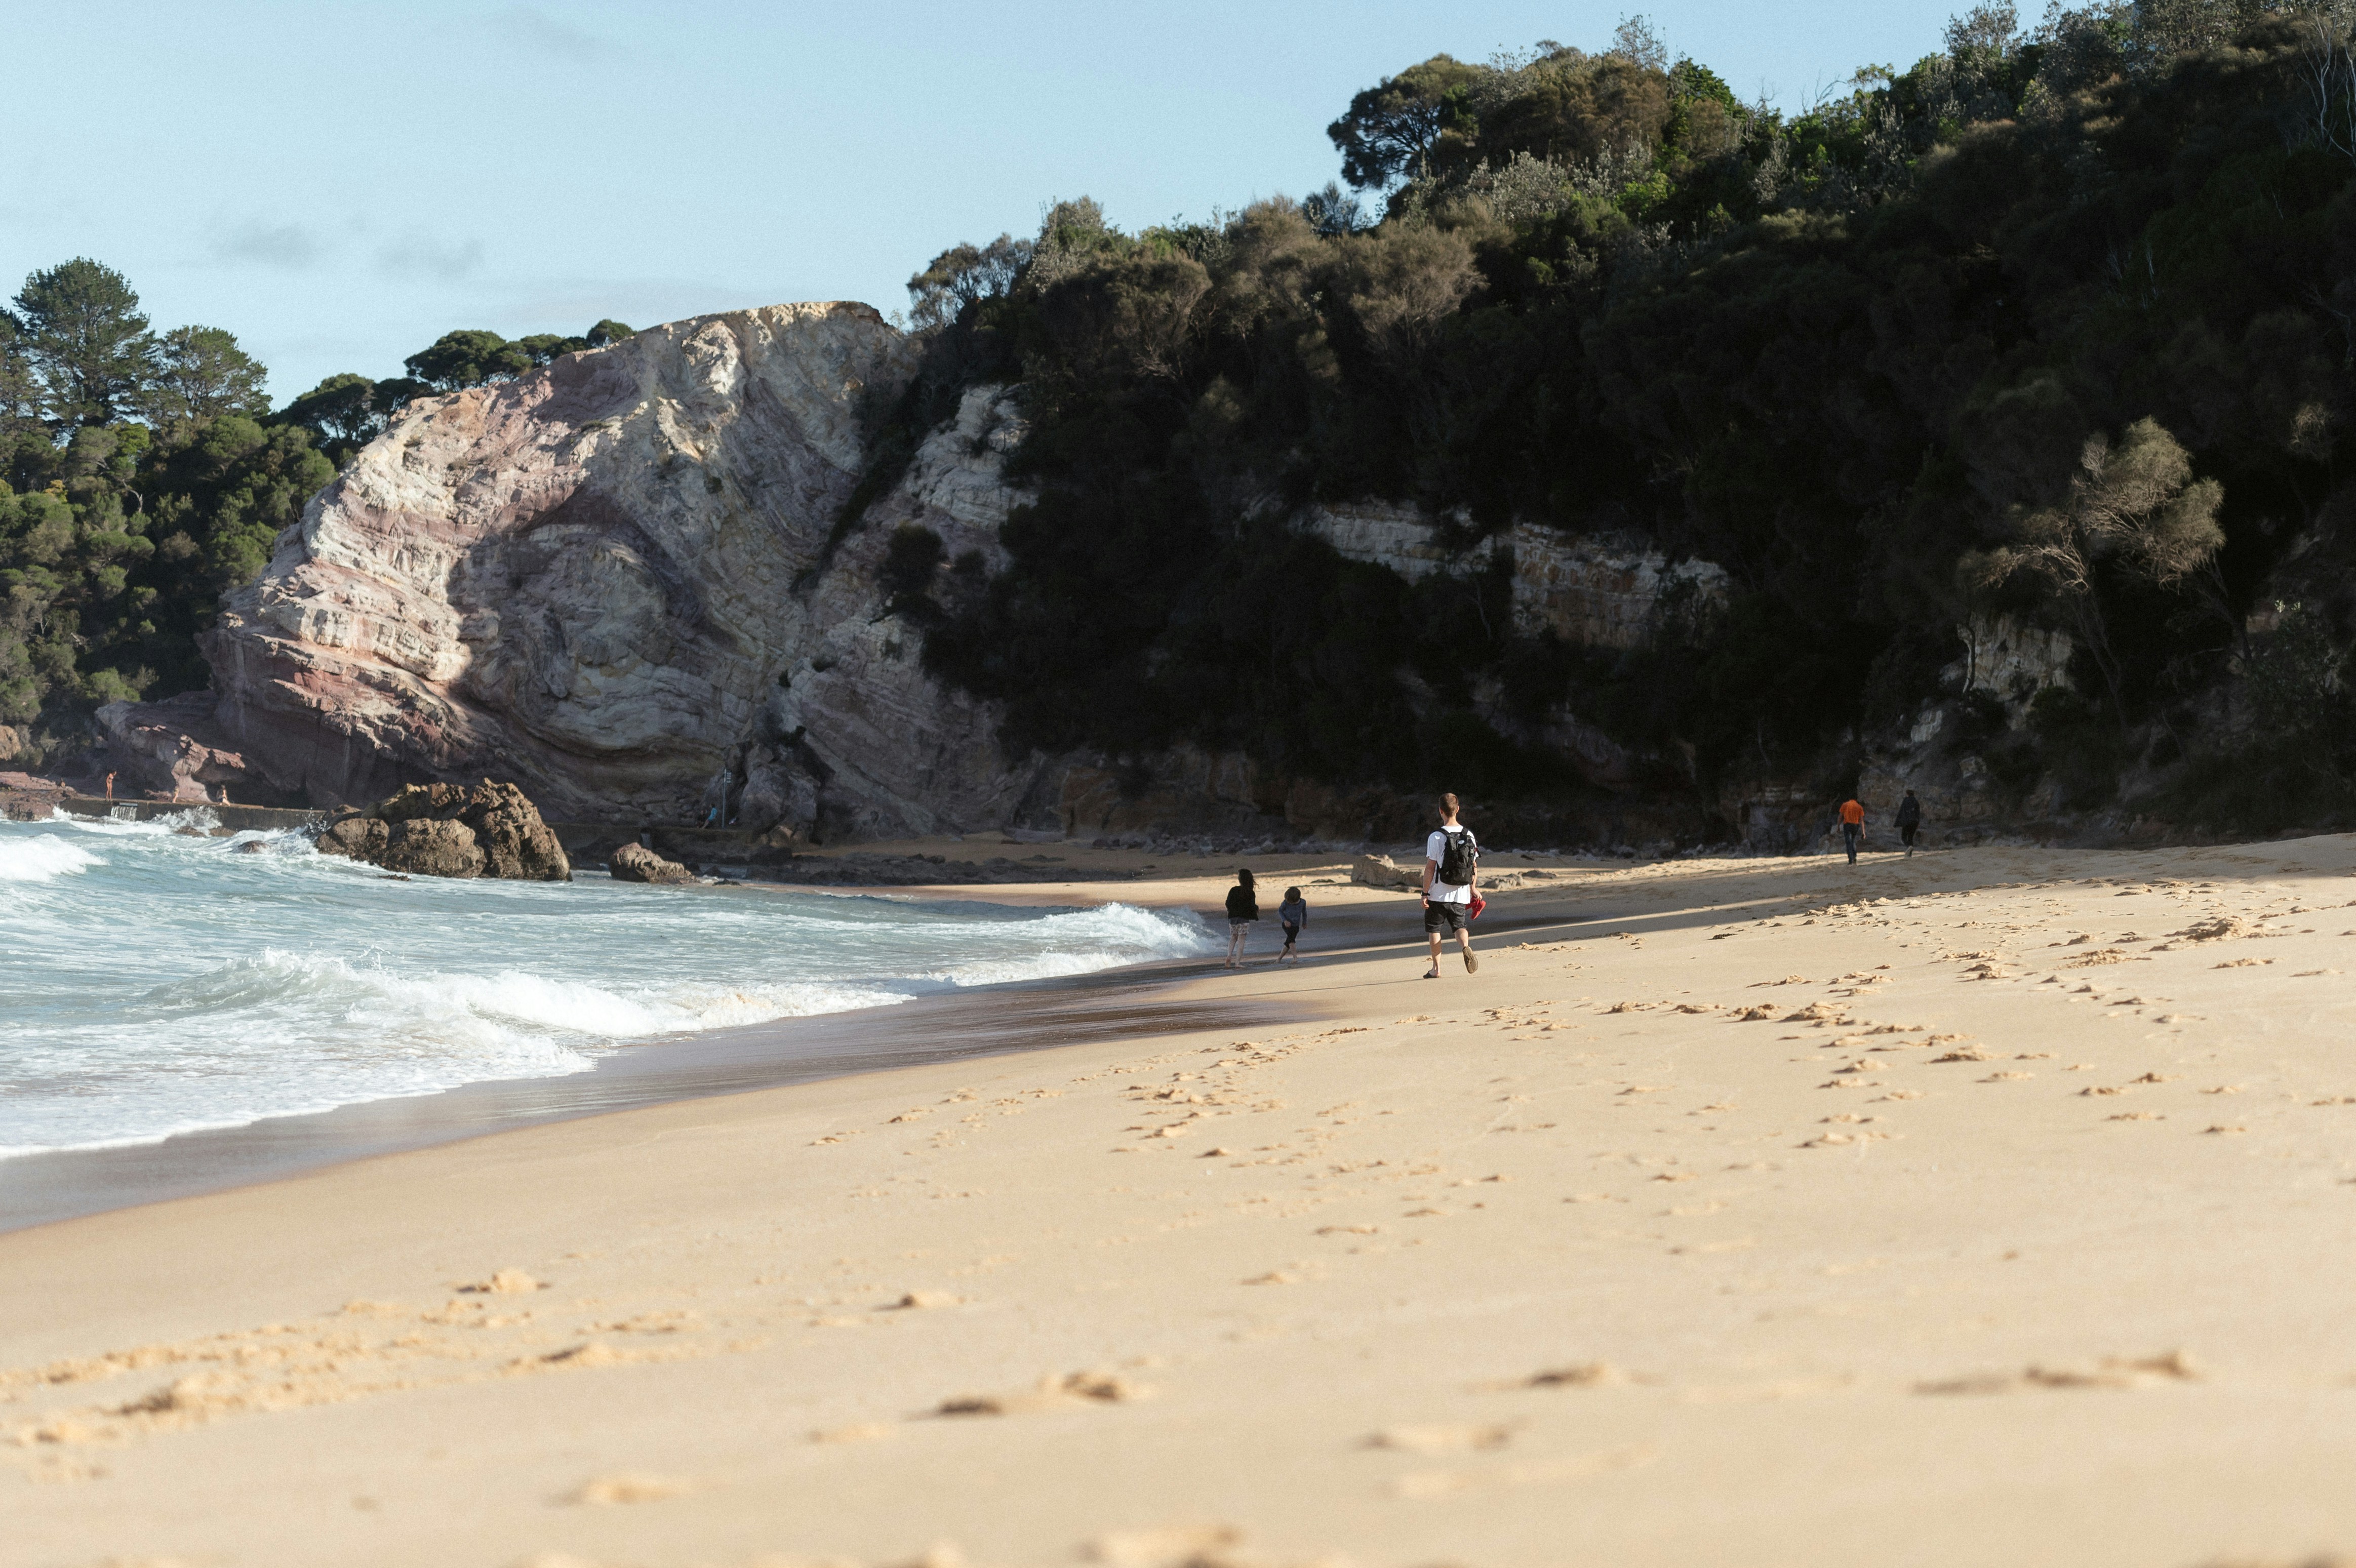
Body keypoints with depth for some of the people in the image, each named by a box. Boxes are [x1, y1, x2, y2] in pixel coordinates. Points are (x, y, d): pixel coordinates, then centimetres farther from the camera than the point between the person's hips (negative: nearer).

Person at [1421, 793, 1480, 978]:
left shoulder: (1436, 837, -12)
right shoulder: (1469, 835, 1)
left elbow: (1430, 868, -12)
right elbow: (1474, 866, 7)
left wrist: (1425, 893, -6)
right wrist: (1473, 889, 19)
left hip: (1439, 894, -3)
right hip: (1461, 895, 3)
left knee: (1434, 929, 11)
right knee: (1460, 926, 11)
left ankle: (1436, 968, 13)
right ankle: (1466, 947, -21)